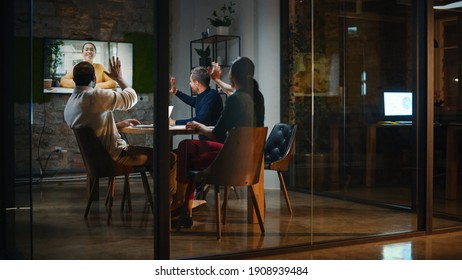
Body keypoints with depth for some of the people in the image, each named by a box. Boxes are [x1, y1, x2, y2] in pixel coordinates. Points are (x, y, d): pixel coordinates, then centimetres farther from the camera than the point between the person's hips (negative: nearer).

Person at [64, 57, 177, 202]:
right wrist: (119, 78, 6)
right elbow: (131, 98, -10)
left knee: (151, 154, 28)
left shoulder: (69, 105, 8)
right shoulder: (95, 96, -21)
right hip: (115, 156, -10)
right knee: (170, 158, -6)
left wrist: (119, 124, 19)